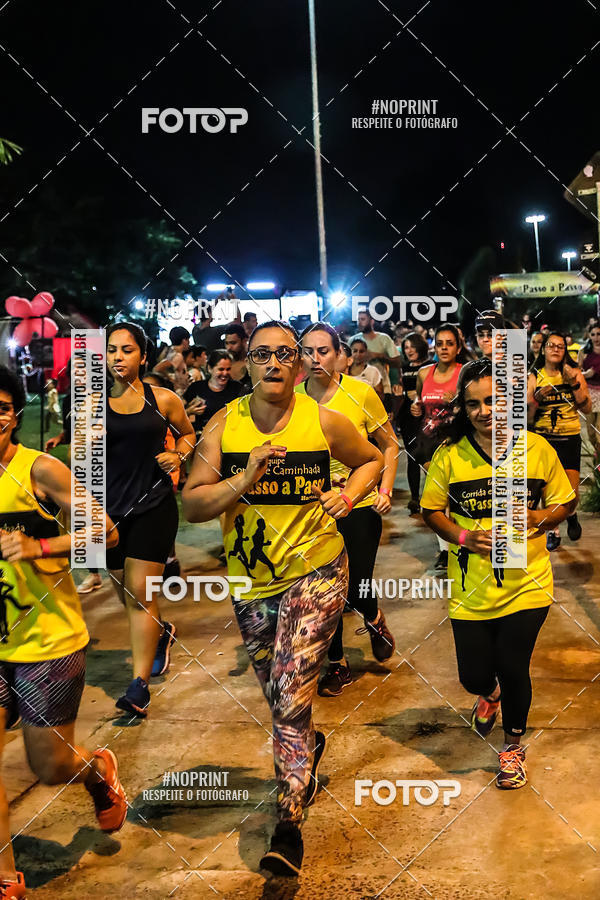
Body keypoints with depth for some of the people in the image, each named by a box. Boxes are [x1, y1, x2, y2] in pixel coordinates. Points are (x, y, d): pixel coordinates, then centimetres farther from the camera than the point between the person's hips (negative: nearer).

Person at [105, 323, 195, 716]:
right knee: (126, 594, 17)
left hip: (153, 506, -3)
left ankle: (139, 686, -1)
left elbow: (188, 434, 16)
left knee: (140, 595, -8)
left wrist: (178, 454, -4)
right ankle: (162, 632, 47)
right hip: (110, 509, 3)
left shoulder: (163, 399, 0)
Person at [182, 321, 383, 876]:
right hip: (250, 580, 3)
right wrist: (244, 478, -24)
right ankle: (311, 747, 52)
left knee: (290, 694, -13)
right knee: (278, 696, 20)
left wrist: (350, 494, -9)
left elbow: (372, 459, 11)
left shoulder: (323, 421, -8)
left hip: (316, 571, -3)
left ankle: (289, 824, 0)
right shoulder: (224, 424, -6)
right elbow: (191, 506, -9)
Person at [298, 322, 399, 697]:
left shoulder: (361, 393, -10)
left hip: (359, 505, -2)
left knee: (357, 589, -2)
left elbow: (389, 445, 1)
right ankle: (338, 665, 30)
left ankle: (374, 619, 37)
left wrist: (386, 490, -11)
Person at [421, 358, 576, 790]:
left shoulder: (537, 449, -4)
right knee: (474, 674, 6)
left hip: (527, 583, -1)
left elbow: (564, 503, 5)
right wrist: (464, 536, -14)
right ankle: (490, 693, 48)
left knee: (512, 667, -1)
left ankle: (514, 745, 31)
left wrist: (537, 518, -16)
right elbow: (432, 511, 3)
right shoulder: (448, 456, -5)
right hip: (471, 588, 1)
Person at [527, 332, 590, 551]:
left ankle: (571, 514, 27)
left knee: (571, 490, -7)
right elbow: (527, 415, 0)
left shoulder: (574, 373, 4)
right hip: (543, 438, 0)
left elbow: (587, 408, -2)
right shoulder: (534, 377, 3)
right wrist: (537, 398, -18)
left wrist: (575, 384, -13)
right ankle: (552, 531, 19)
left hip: (569, 438, 0)